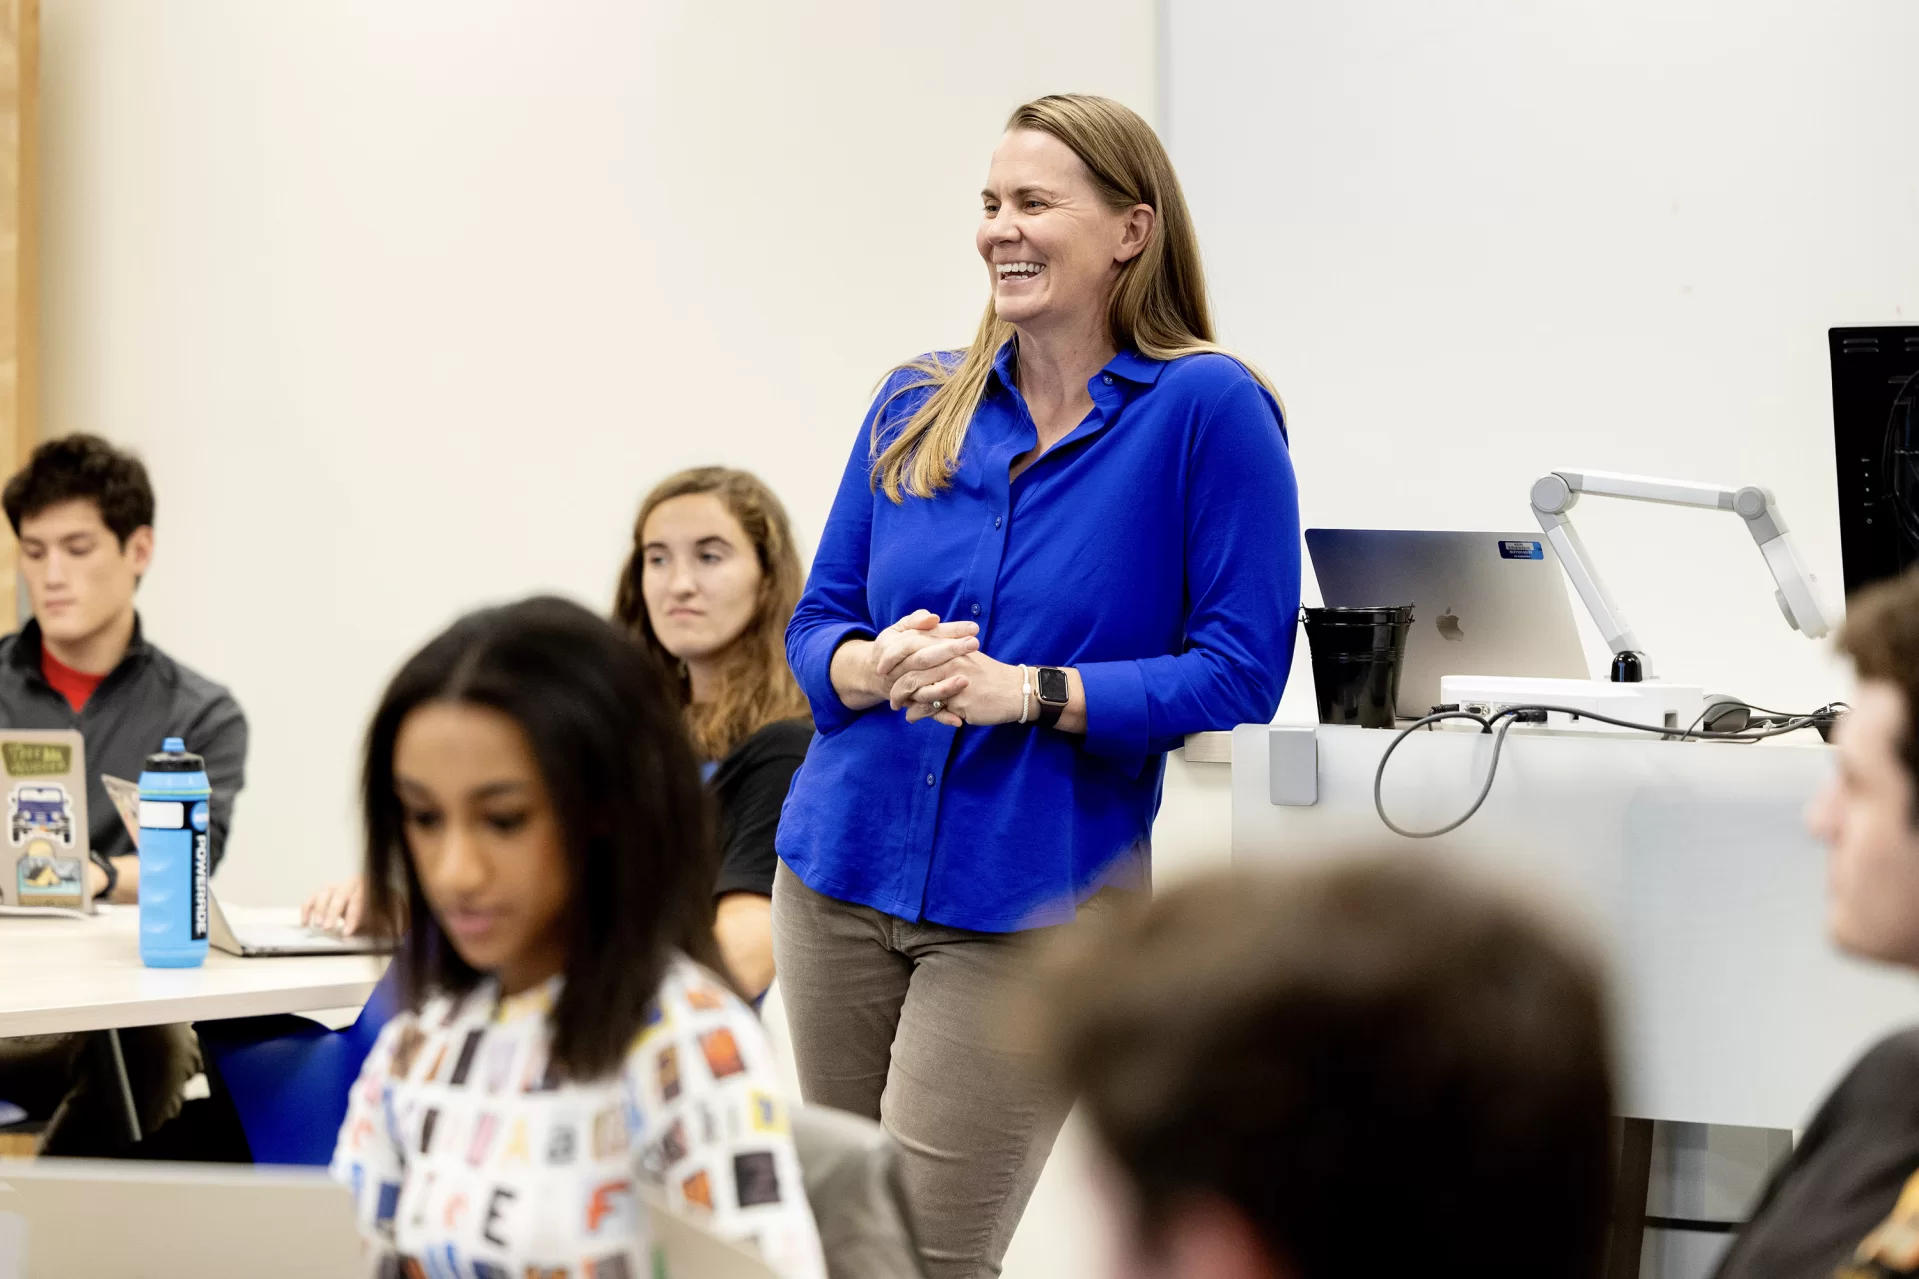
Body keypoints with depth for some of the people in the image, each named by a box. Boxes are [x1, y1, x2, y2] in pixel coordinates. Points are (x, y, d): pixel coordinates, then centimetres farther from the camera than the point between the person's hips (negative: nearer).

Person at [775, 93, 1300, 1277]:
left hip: (1032, 907, -5)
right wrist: (876, 667, -12)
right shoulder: (919, 407, 8)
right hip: (842, 872, 5)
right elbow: (818, 620, 12)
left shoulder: (1208, 412, -7)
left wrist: (1028, 693, -20)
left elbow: (1240, 671, -11)